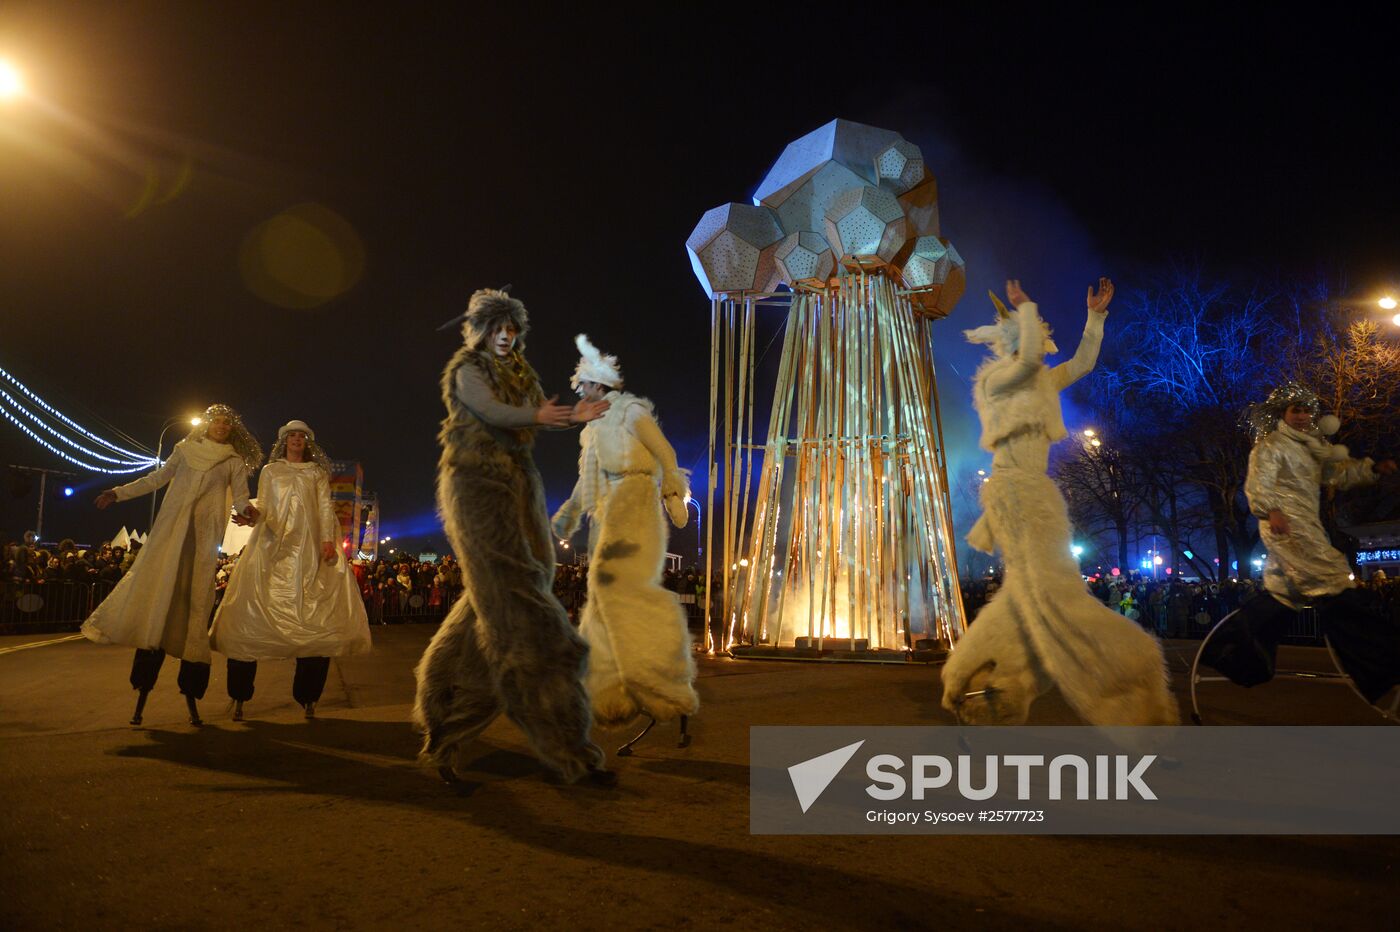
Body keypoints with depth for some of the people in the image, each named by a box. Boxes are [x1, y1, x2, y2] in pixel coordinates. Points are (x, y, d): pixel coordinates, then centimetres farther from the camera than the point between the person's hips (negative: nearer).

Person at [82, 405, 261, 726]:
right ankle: (142, 690, -3)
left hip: (205, 535, -1)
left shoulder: (234, 462, 9)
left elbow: (240, 497, -1)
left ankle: (190, 694, 0)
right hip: (171, 529, 1)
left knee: (195, 603, -3)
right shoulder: (185, 449, 13)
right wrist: (119, 492, 15)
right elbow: (157, 478, 19)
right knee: (157, 596, -6)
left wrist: (247, 509, -23)